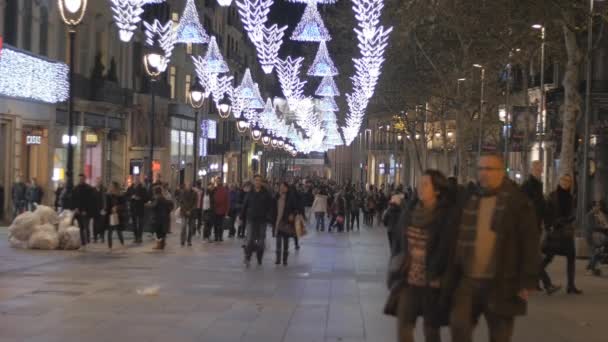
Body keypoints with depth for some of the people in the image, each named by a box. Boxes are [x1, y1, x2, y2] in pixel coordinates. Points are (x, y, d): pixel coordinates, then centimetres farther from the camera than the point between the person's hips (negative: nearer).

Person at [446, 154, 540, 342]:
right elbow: (459, 240, 13)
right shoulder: (470, 200, 9)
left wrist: (527, 282, -13)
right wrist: (451, 276, 10)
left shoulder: (517, 202, -5)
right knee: (459, 325, -6)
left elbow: (529, 243, -8)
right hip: (469, 279, 4)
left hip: (501, 283, -4)